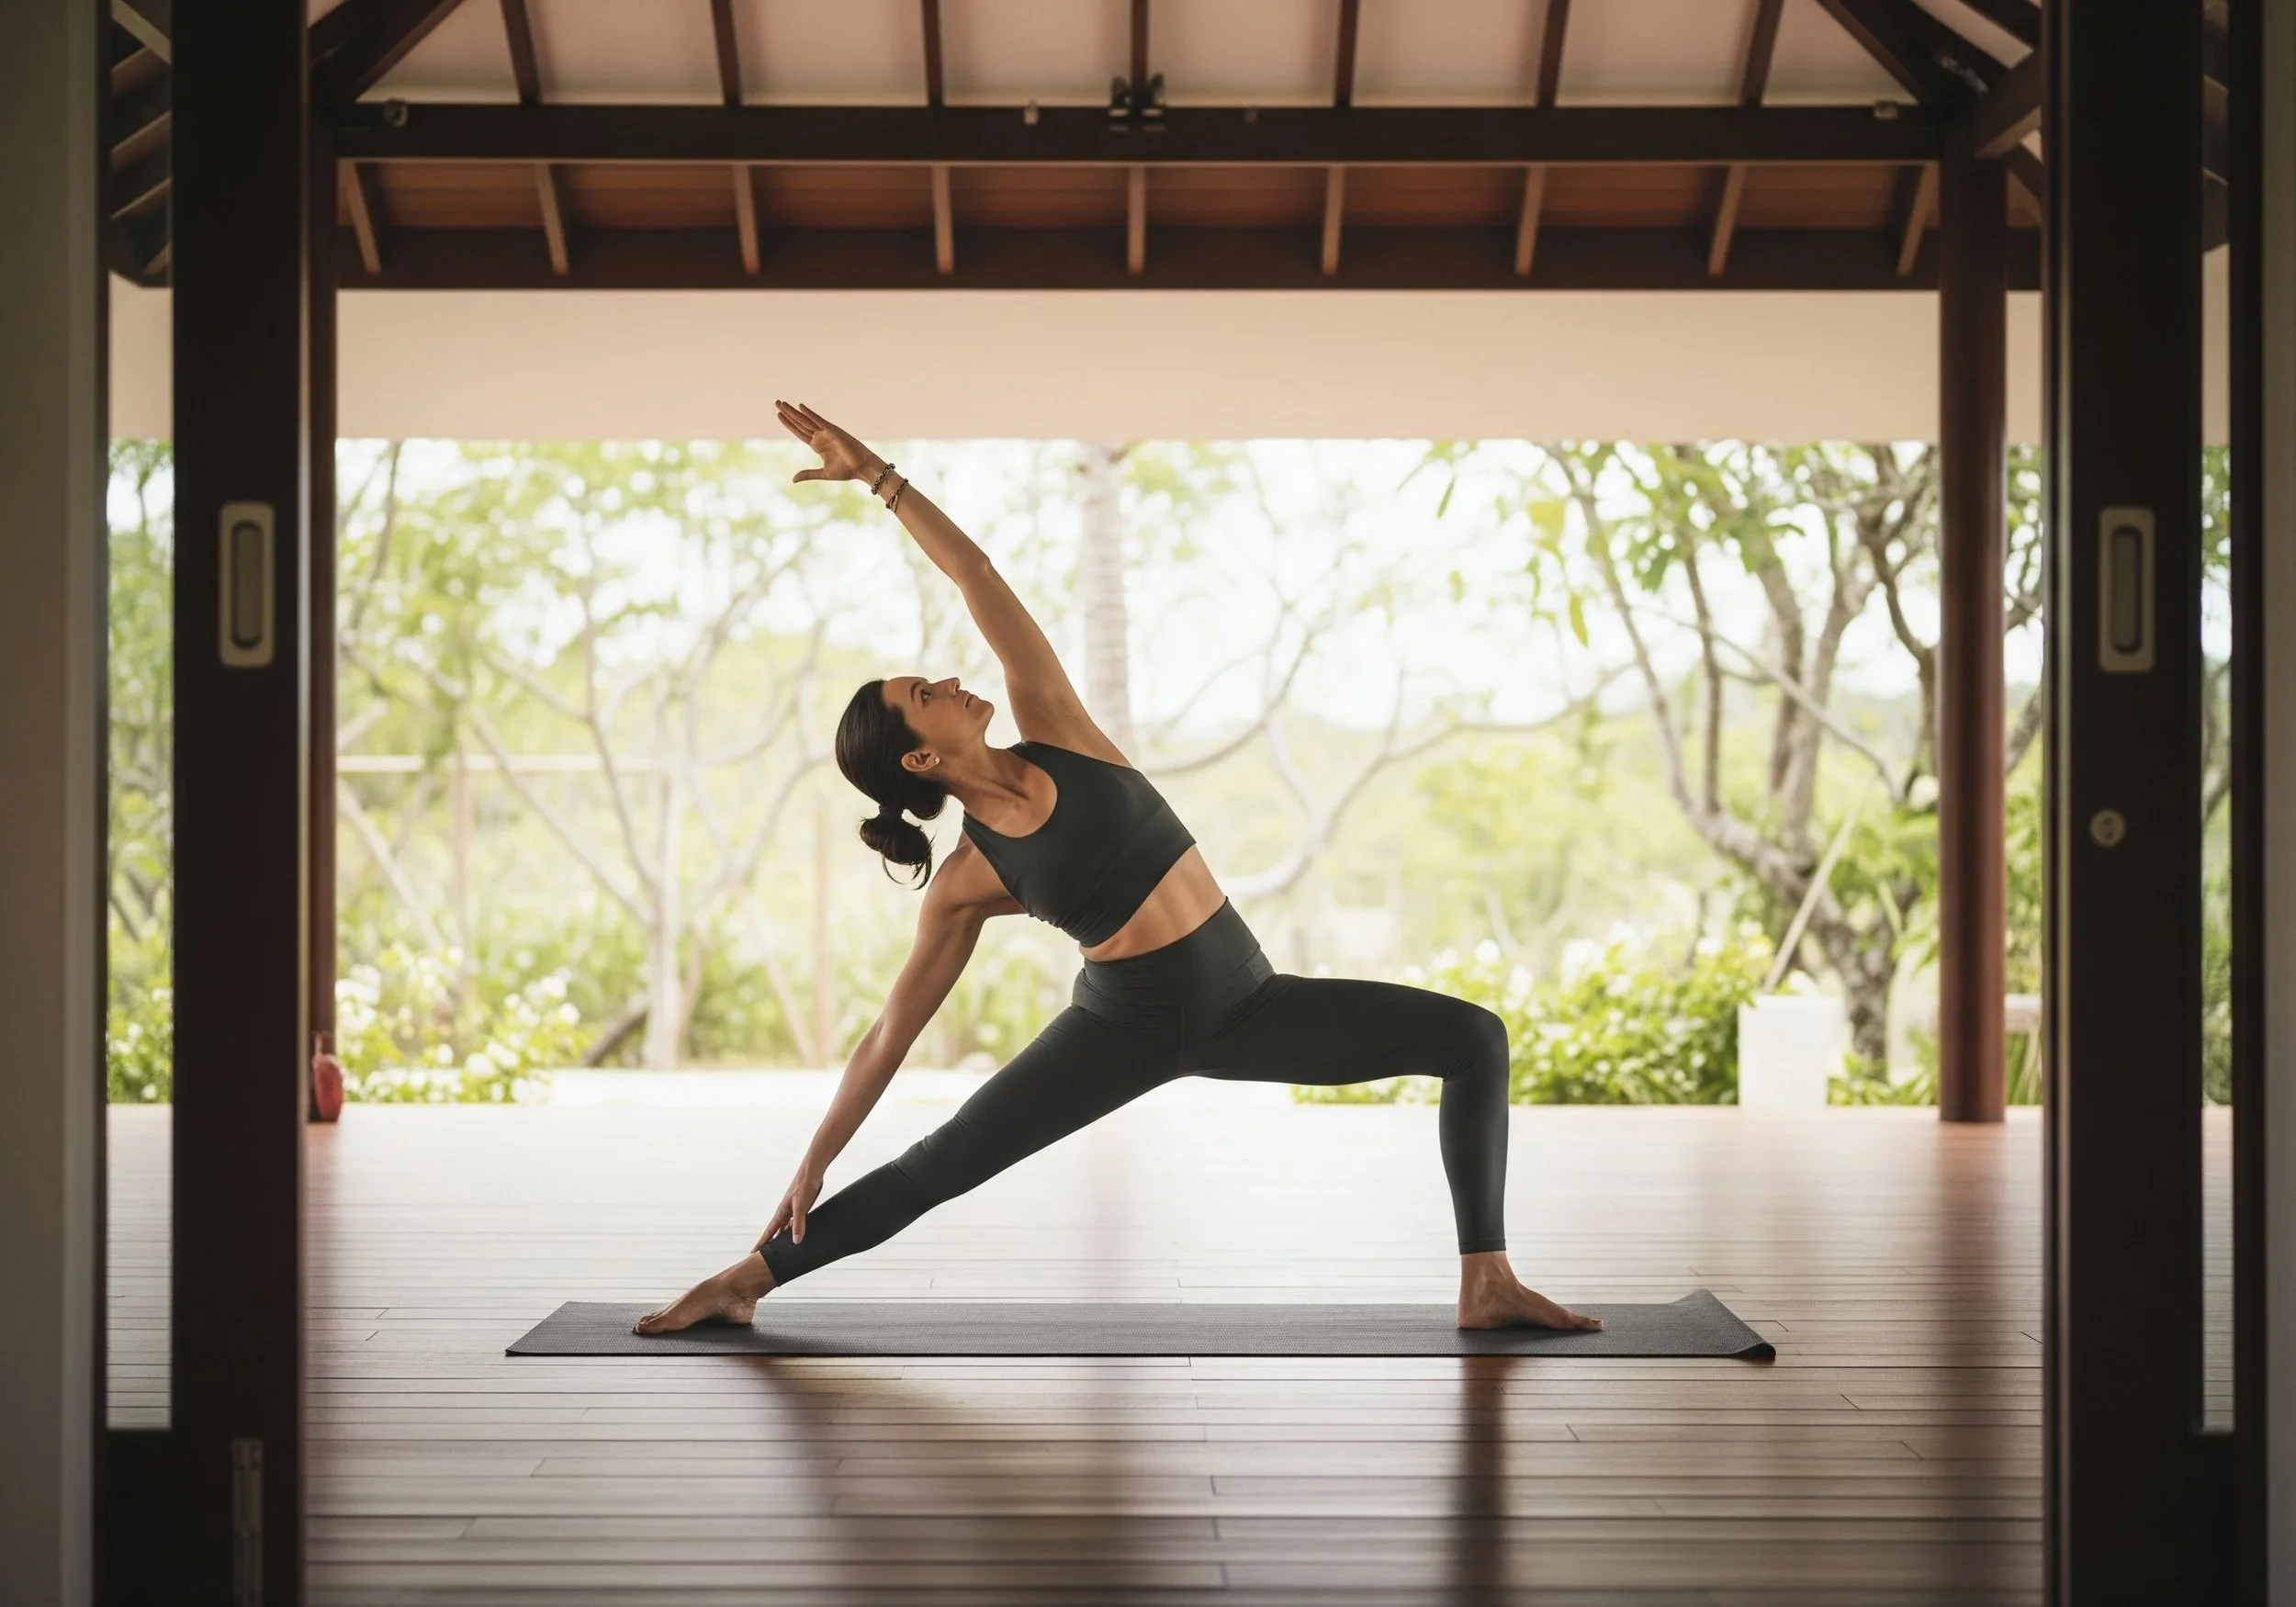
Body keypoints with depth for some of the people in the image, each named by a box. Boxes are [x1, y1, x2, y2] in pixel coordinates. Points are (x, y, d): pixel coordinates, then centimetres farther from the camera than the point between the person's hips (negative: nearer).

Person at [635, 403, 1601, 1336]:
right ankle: (747, 1277, 11)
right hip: (1129, 1026, -3)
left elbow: (974, 575, -5)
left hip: (1244, 1001, 3)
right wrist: (813, 1164, 0)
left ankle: (1487, 1285, -7)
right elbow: (891, 1034, 0)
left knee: (1474, 1038, -8)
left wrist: (878, 475, -8)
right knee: (938, 1165, -8)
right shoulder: (967, 882, -8)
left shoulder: (1054, 732, -4)